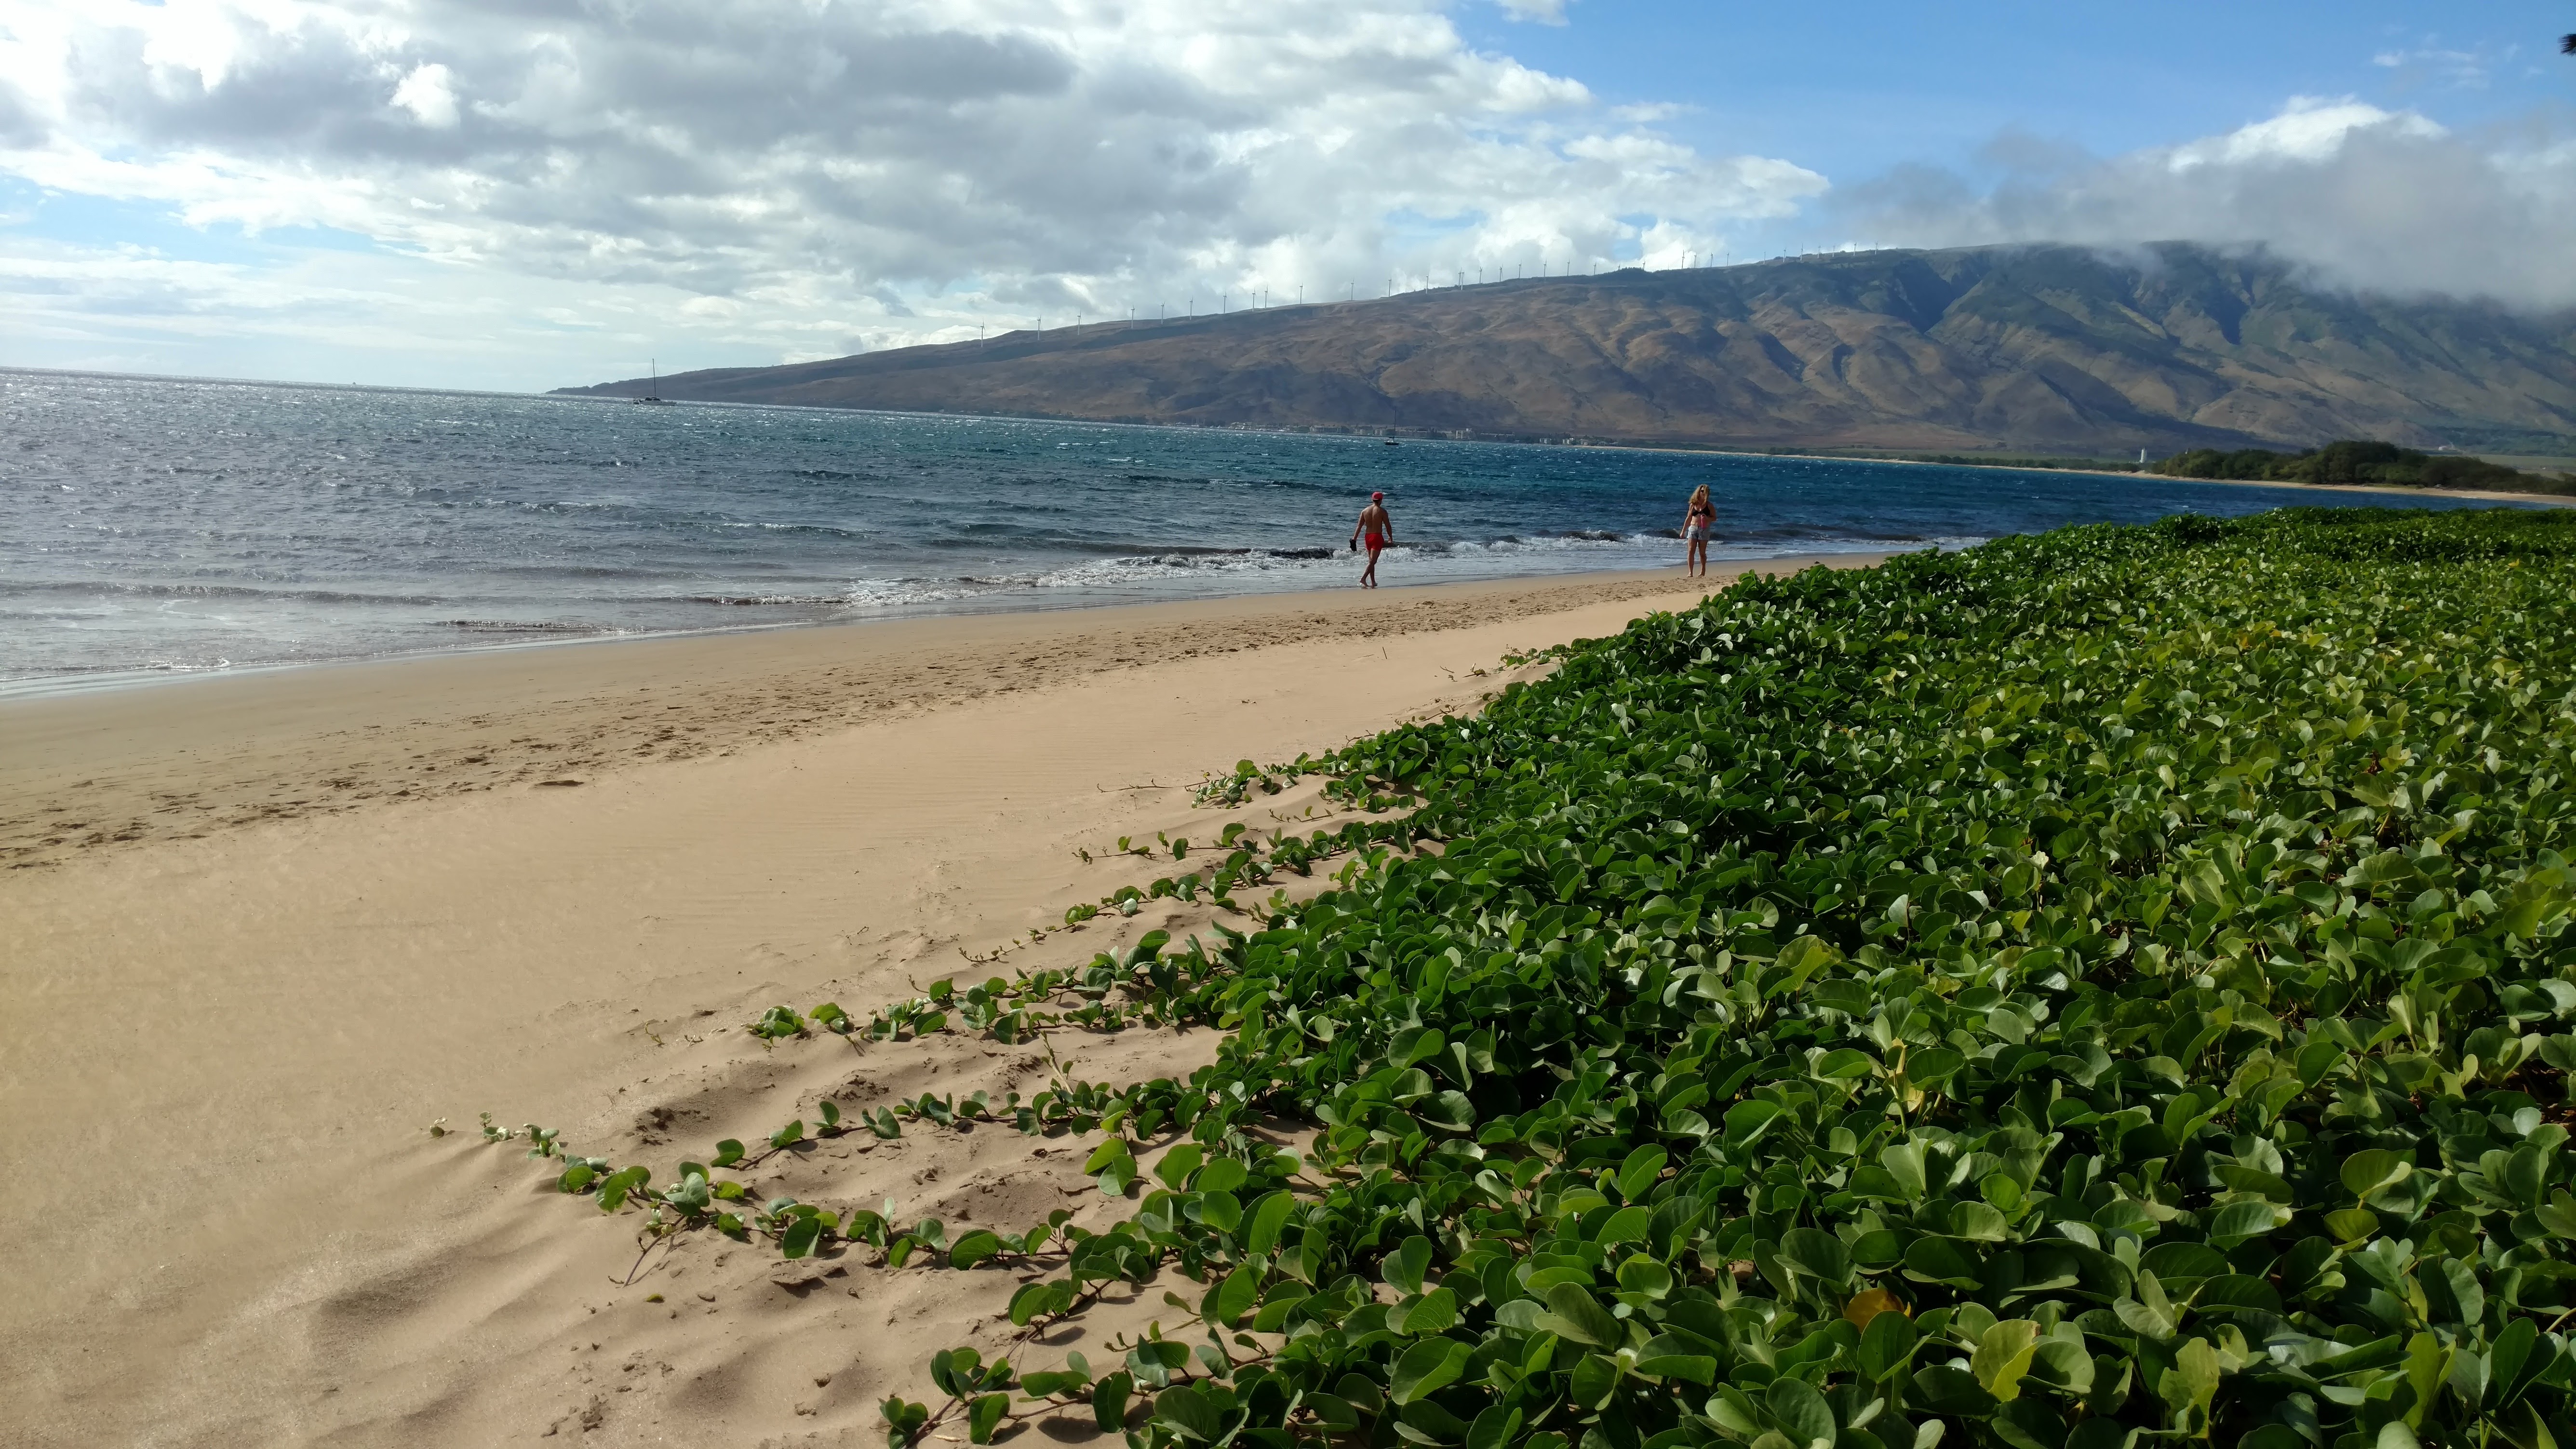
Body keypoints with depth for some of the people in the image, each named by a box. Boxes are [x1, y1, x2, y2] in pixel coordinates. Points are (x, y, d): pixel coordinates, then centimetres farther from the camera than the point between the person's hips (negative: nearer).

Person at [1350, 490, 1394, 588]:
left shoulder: (1365, 511, 5)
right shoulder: (1382, 511, -7)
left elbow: (1359, 526, 2)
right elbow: (1388, 526, -4)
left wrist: (1354, 539, 2)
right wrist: (1391, 537, 11)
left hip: (1368, 536, 5)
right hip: (1378, 537, -5)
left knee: (1371, 560, 15)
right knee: (1373, 561, -8)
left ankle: (1373, 582, 18)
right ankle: (1363, 578, -24)